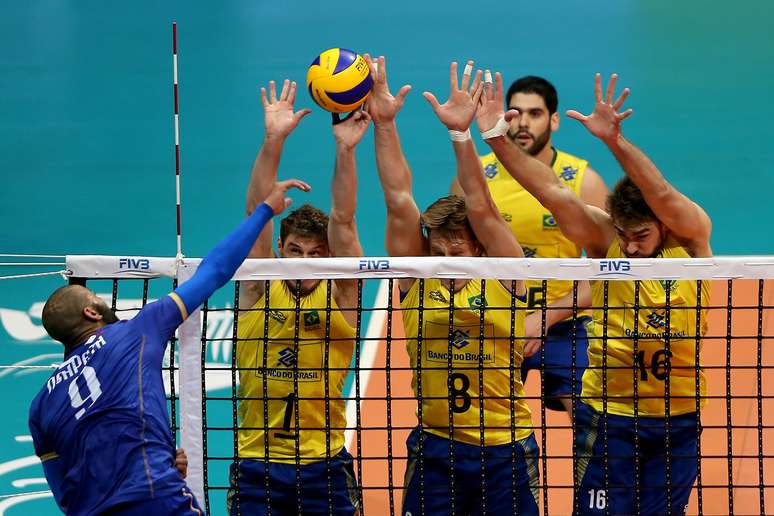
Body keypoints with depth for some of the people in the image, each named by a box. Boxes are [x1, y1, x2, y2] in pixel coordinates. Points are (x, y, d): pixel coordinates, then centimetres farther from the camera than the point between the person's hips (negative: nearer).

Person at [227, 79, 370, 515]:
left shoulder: (339, 294, 2)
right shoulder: (259, 290, 3)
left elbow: (342, 220, -8)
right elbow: (258, 212, -6)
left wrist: (345, 150, -20)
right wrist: (273, 141, -17)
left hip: (324, 466, -1)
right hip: (256, 463, 1)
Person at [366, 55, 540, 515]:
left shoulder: (503, 275, -1)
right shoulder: (417, 277, 3)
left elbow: (481, 209, -13)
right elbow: (399, 202, -3)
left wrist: (461, 133, -25)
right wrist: (384, 124, -11)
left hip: (505, 447, -2)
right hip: (435, 448, 2)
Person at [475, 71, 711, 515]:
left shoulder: (692, 237, -8)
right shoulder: (605, 238, -6)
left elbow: (663, 198, -26)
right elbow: (551, 191, -14)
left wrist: (615, 140, -40)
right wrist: (496, 136, -23)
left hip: (678, 419, 0)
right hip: (609, 415, 0)